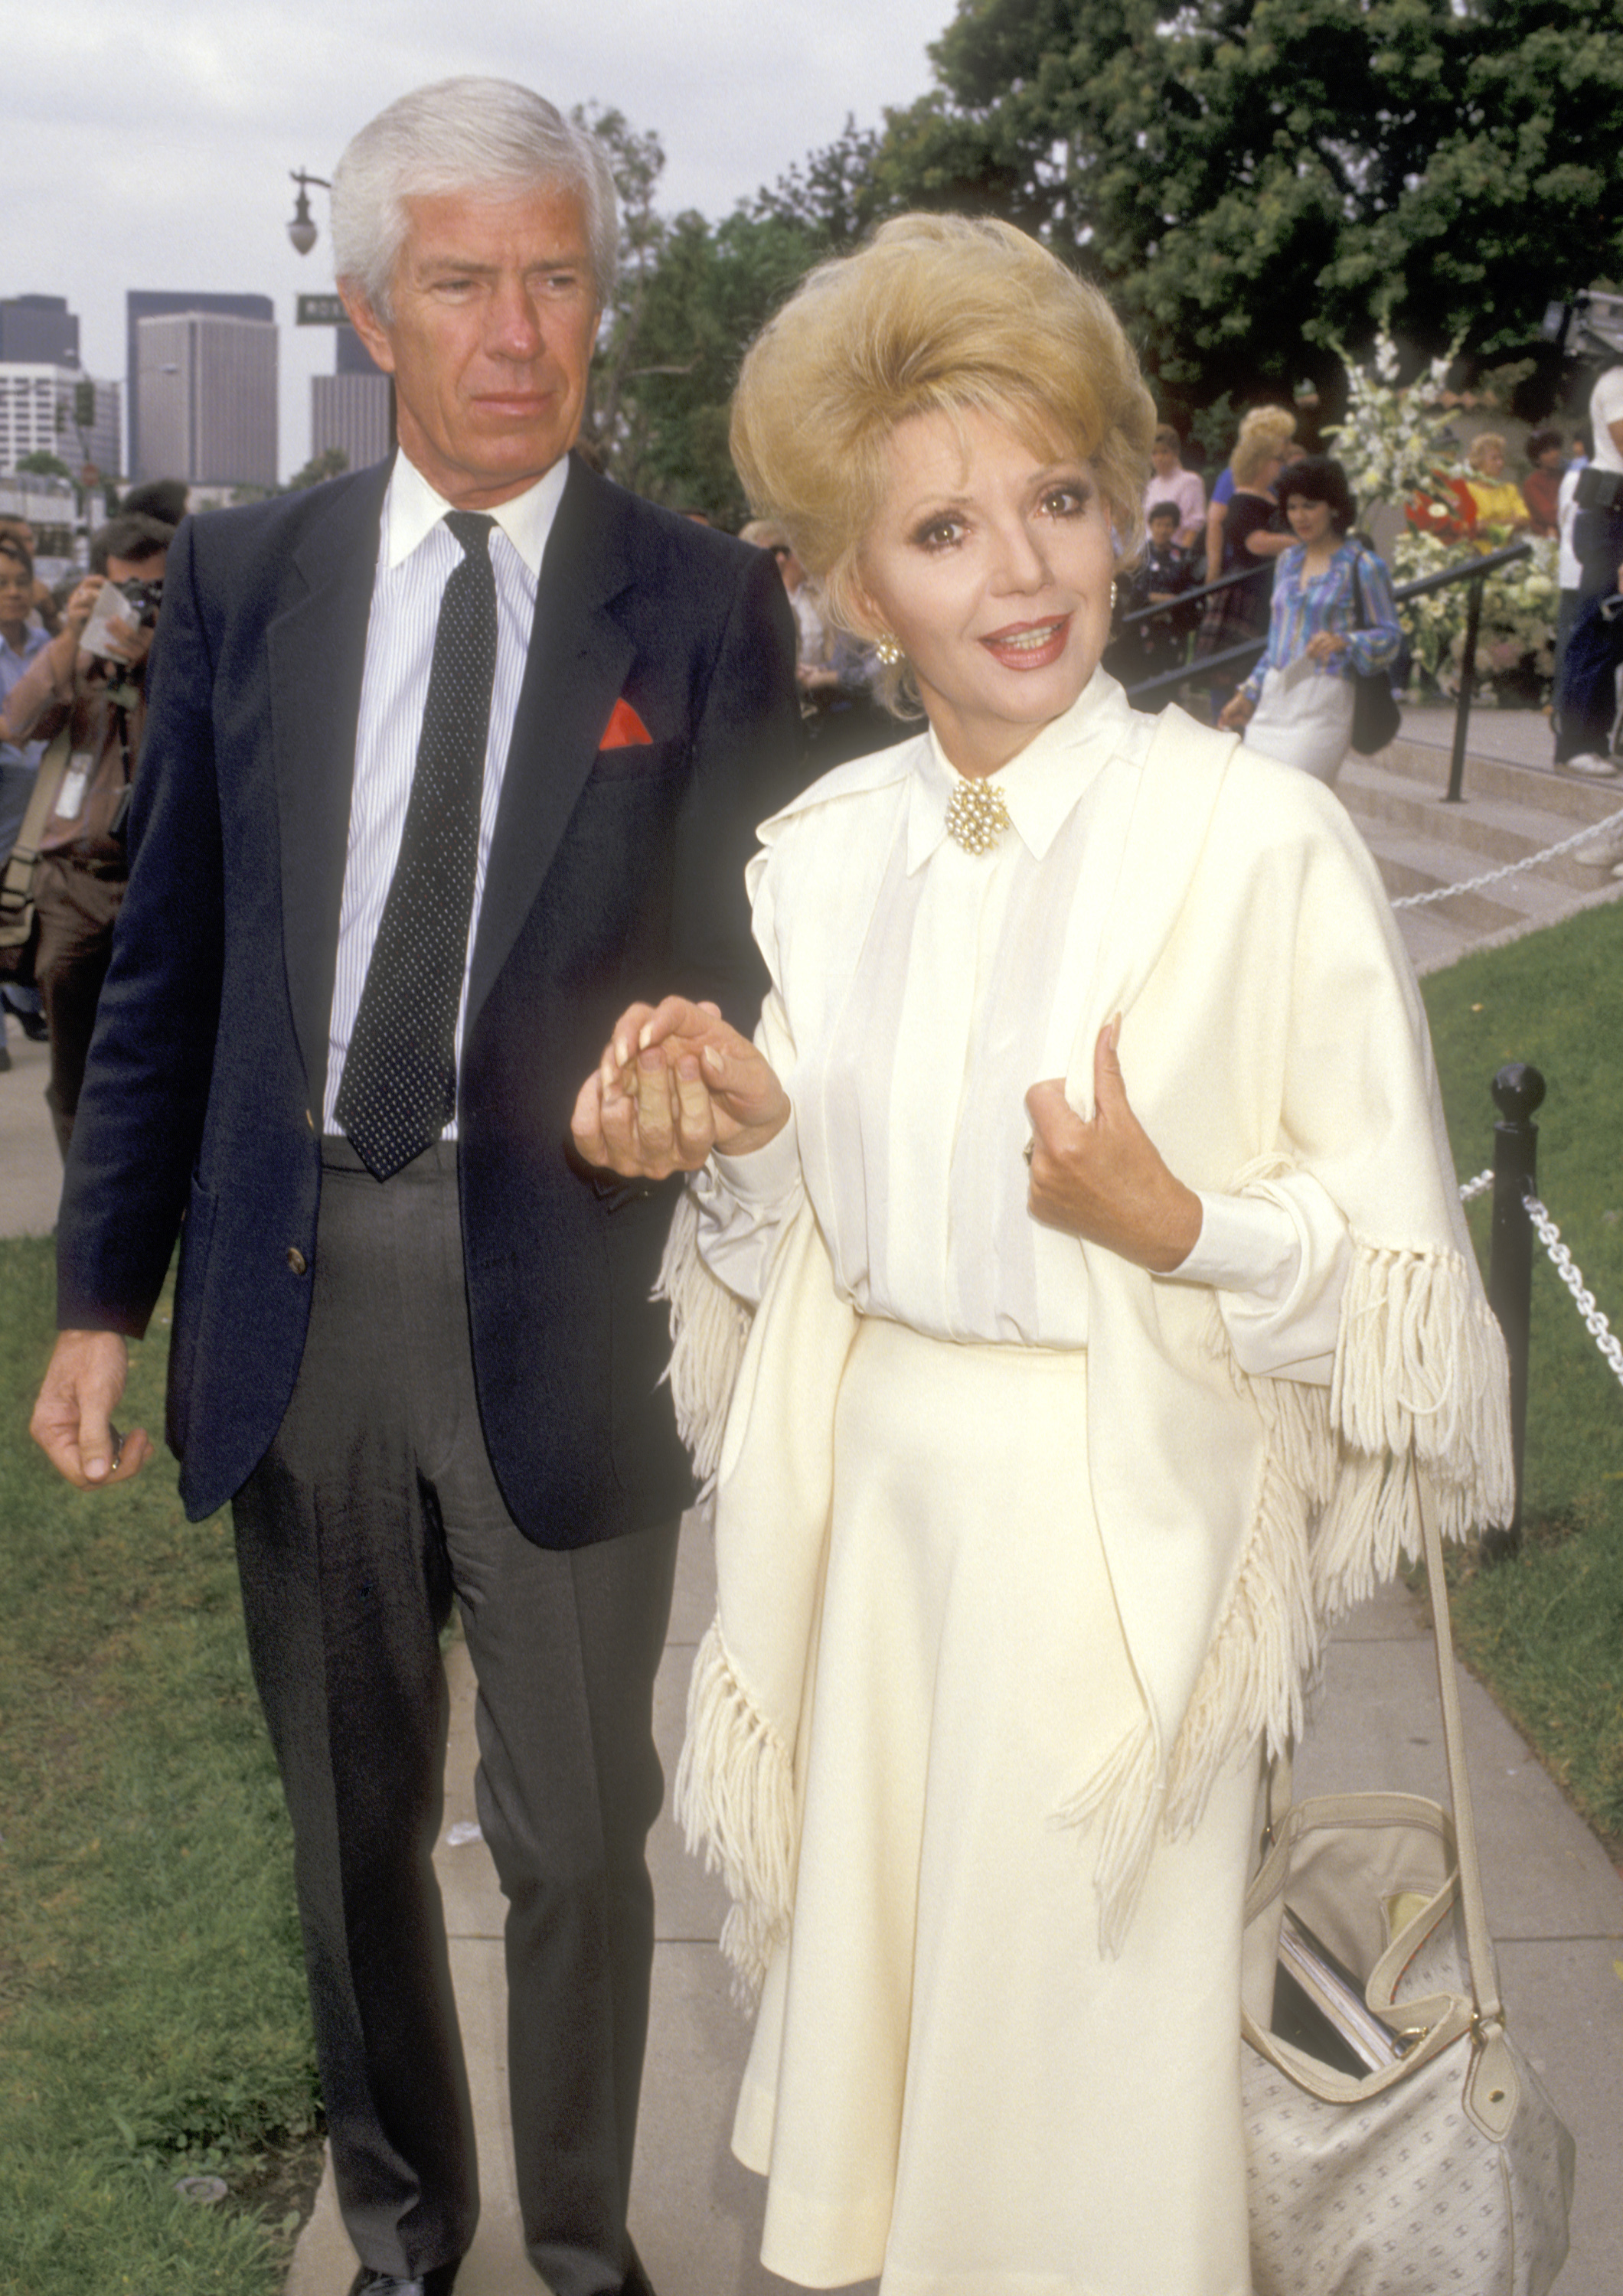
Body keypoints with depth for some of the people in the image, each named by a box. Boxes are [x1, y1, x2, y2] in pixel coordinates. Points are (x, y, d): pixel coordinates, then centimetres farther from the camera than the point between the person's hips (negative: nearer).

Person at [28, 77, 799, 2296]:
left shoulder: (702, 603, -4)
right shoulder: (240, 578, 3)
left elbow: (748, 969, -2)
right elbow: (167, 963, 6)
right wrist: (102, 1294, 4)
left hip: (565, 1291, -2)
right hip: (297, 1279, 3)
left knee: (579, 1841, 13)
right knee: (353, 1823, 19)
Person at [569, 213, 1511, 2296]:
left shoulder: (1260, 841, -16)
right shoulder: (824, 849, 2)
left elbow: (1399, 1269, -11)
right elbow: (810, 1242, 11)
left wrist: (1174, 1223, -27)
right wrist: (740, 1138, -9)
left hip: (1123, 1517, -5)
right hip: (879, 1498, 5)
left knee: (1083, 2049, 11)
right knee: (883, 1980, 21)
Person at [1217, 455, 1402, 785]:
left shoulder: (1363, 565, -3)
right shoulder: (1288, 562, 18)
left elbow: (1391, 634, -3)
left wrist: (1344, 642, -21)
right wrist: (1248, 695, 23)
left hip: (1324, 704, -7)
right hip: (1274, 698, 7)